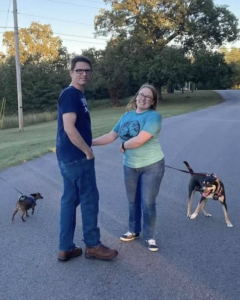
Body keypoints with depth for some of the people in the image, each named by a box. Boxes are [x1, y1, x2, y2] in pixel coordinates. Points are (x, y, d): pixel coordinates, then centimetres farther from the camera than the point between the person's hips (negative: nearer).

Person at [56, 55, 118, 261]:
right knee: (89, 199, 2)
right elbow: (69, 128, -23)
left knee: (70, 200, 12)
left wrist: (86, 149, 15)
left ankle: (66, 248, 20)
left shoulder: (78, 95, 16)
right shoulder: (70, 94, -14)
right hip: (77, 157, -10)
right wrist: (88, 151, -15)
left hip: (70, 157, 10)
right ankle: (93, 245, 17)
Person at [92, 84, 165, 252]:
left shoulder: (153, 116, -15)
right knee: (133, 201, 17)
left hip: (152, 166, -5)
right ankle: (134, 231, 37)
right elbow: (111, 136, 7)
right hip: (130, 166, 5)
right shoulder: (127, 115, 5)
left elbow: (140, 140, -24)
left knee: (148, 203, 2)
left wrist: (123, 146, -7)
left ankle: (150, 237, 21)